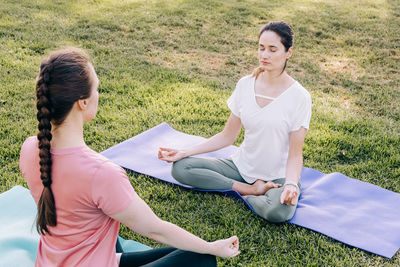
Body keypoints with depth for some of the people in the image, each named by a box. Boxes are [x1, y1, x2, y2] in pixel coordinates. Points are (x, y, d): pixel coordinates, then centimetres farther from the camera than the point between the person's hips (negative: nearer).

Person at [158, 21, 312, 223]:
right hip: (242, 166, 5)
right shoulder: (245, 85, -2)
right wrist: (185, 152, -4)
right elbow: (227, 136, 4)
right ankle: (251, 188, -11)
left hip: (278, 176, -4)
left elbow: (295, 153, -11)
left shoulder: (299, 97, -13)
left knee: (278, 211, -38)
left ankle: (247, 195, -5)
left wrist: (291, 184, -32)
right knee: (180, 168, -13)